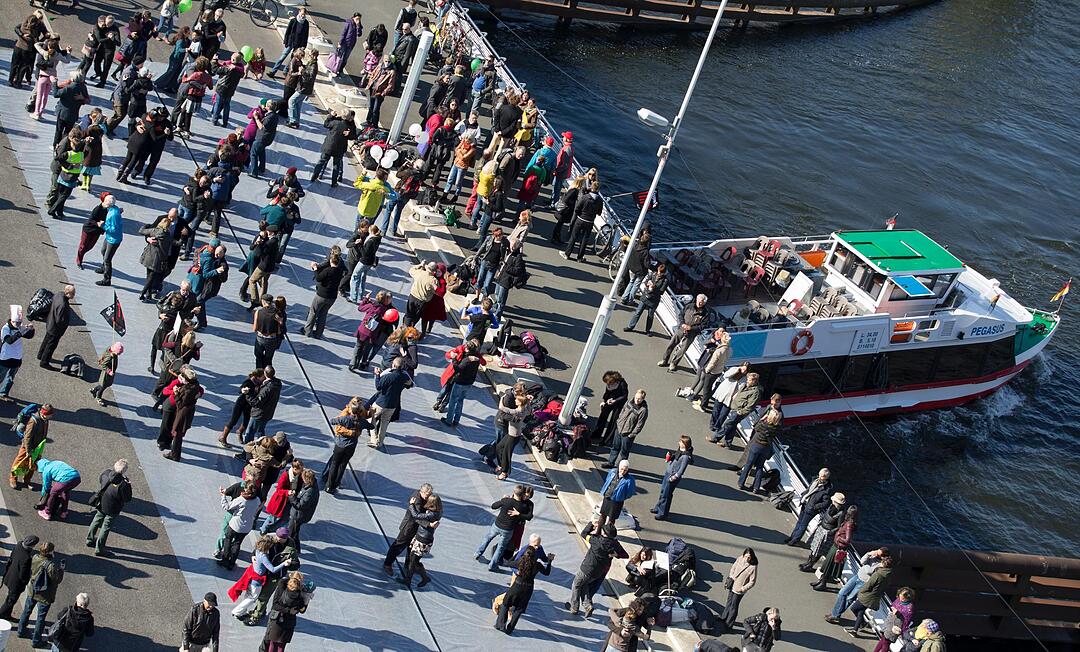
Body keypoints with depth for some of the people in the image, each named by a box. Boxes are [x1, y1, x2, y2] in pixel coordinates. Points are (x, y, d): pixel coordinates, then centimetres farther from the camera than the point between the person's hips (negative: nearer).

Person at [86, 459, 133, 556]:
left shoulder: (105, 473, -19)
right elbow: (127, 500, -20)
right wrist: (129, 486, -14)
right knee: (106, 527, 12)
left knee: (96, 521, 28)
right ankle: (99, 549, 24)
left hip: (101, 504, 6)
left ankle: (90, 540, 47)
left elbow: (100, 481, 6)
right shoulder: (123, 484, -34)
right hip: (112, 509, -5)